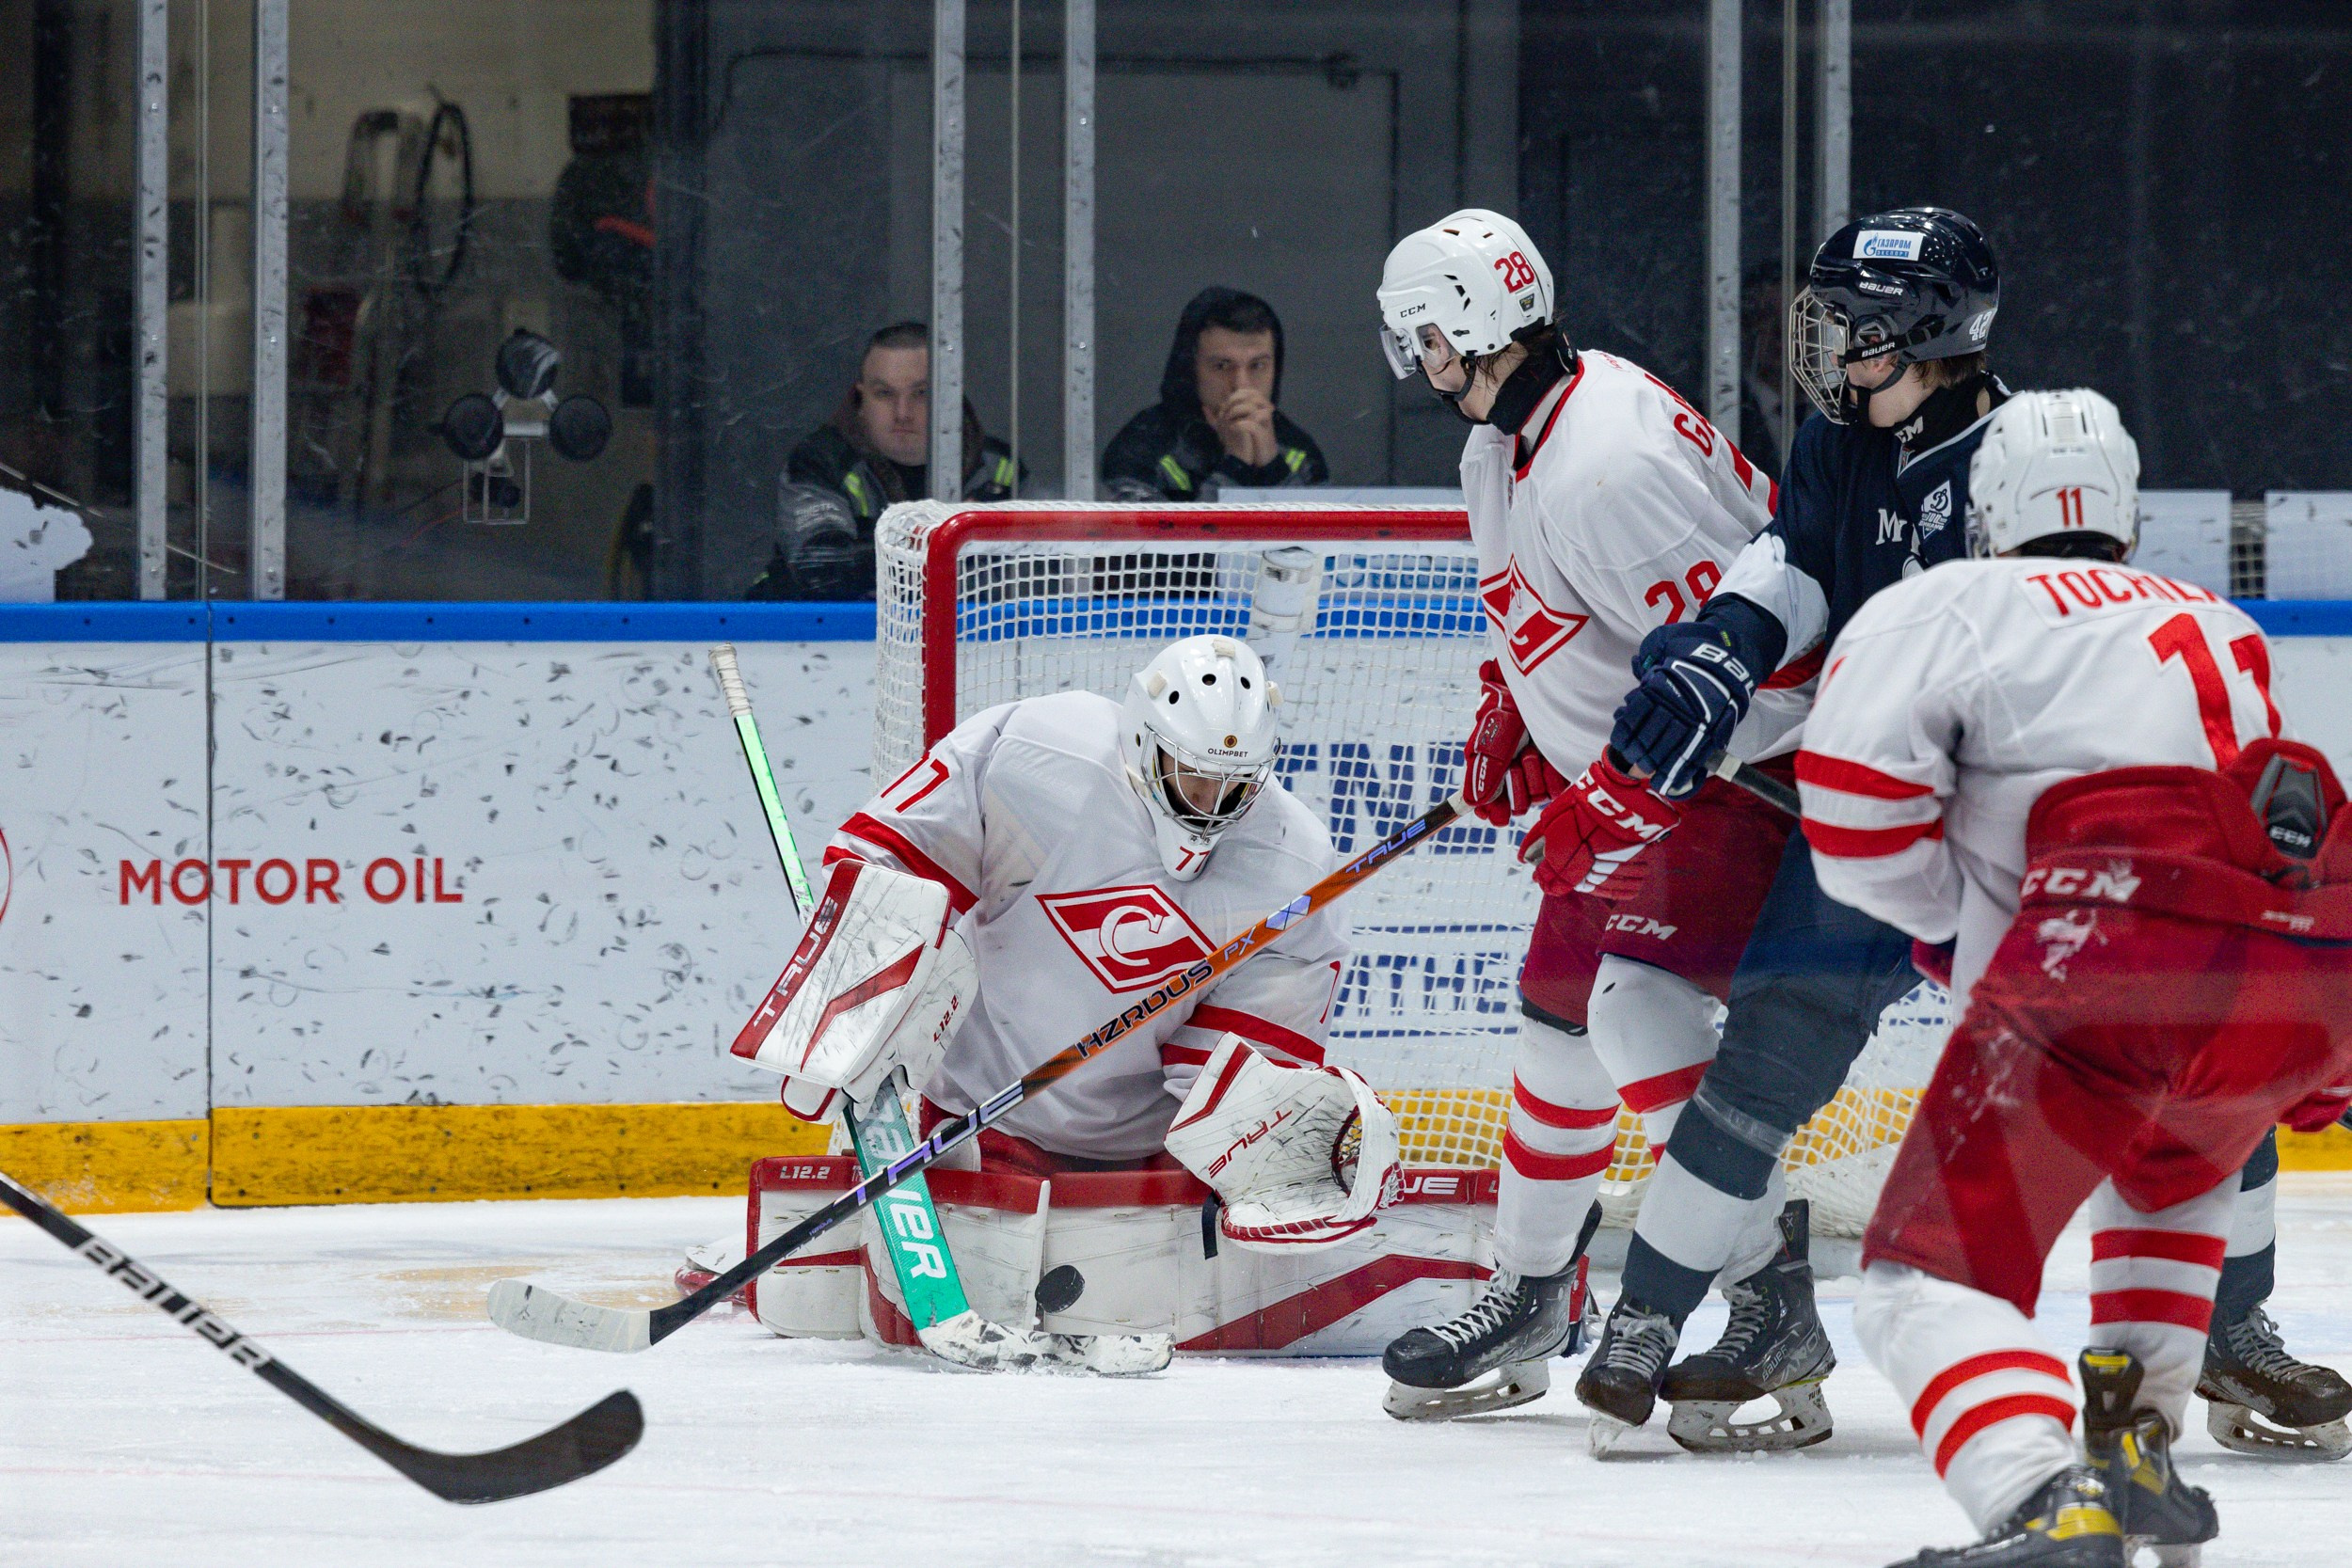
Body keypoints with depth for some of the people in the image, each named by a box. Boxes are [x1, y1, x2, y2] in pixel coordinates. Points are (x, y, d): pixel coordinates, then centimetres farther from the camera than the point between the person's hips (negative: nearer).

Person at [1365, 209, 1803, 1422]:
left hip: (1745, 765, -11)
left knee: (1642, 993, -26)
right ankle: (1532, 1295, 32)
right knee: (1559, 1010, 16)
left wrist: (1627, 801, -27)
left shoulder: (1601, 462, -28)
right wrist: (1506, 715, 16)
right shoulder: (1504, 439, 6)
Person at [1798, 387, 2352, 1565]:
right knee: (2176, 1159, 38)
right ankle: (2137, 1455, 31)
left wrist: (1957, 919, 21)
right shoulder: (2223, 630, 35)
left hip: (2116, 950, -6)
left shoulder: (1949, 607, 15)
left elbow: (1856, 816, 2)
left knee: (1933, 1268, -5)